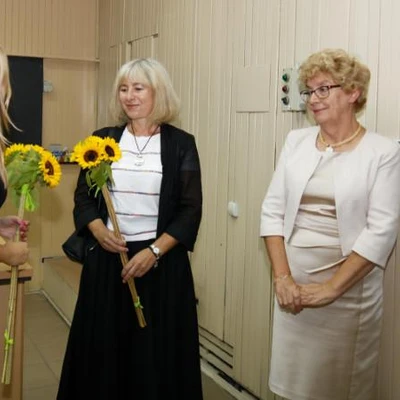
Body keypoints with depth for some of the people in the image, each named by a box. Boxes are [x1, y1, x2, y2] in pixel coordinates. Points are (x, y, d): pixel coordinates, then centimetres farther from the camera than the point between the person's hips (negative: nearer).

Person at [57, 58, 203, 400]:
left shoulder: (181, 144, -2)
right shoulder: (103, 140, 6)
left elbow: (190, 210, -4)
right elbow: (83, 196, 8)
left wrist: (154, 251, -15)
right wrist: (97, 229, -12)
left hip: (161, 262, -2)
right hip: (106, 258, 3)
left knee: (156, 352, 6)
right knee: (103, 349, 10)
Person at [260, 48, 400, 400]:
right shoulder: (296, 141, 5)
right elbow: (273, 210, 2)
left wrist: (331, 288, -16)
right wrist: (282, 277, -7)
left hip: (349, 286, -3)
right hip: (293, 282, 4)